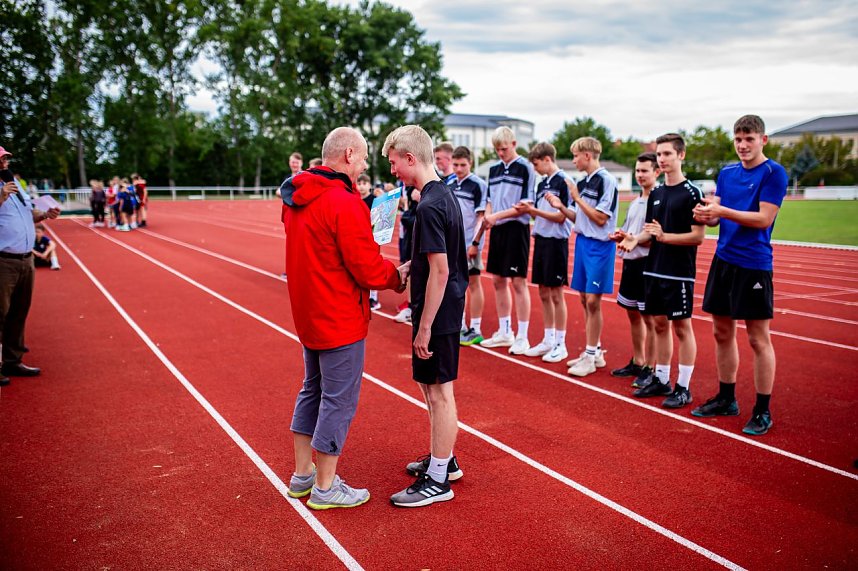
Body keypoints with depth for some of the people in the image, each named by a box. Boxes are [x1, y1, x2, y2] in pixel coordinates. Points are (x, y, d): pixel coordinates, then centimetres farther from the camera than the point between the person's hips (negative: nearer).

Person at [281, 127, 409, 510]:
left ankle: (302, 474, 32)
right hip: (340, 320, -9)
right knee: (339, 400, 4)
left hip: (308, 314, 9)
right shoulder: (345, 202, -22)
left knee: (313, 391, 21)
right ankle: (324, 488, 17)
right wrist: (397, 277, -2)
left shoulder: (298, 198, 7)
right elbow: (368, 269, -22)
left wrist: (384, 269, 10)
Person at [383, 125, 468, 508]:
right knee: (430, 385, 20)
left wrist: (425, 326, -20)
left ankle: (438, 481, 14)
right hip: (447, 310, 10)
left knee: (439, 392, 0)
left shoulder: (430, 206, -20)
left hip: (437, 314, -10)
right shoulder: (445, 195, 10)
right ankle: (443, 459, 35)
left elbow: (439, 271, -23)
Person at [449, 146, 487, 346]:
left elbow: (481, 216, -11)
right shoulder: (449, 185, 11)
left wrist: (475, 243, -16)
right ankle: (460, 326, 23)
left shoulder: (478, 185, -8)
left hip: (469, 244, -6)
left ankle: (475, 330, 8)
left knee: (473, 284, 1)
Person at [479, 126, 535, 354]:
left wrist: (498, 215, -17)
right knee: (498, 281, 10)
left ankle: (522, 338, 6)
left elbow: (526, 205, -11)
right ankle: (504, 333, 22)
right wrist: (487, 216, -4)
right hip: (497, 230, 7)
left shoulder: (525, 168, -6)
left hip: (516, 229, -7)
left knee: (518, 282, -3)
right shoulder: (494, 169, 13)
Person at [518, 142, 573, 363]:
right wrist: (528, 209, -4)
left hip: (556, 242, -8)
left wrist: (533, 210, -16)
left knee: (556, 295, -1)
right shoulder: (543, 183, 13)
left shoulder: (564, 182, -11)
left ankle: (560, 345, 10)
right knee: (543, 293, 12)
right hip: (540, 240, 8)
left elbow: (560, 217, -15)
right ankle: (548, 341, 23)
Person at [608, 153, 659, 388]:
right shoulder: (635, 202, 15)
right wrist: (619, 236, 1)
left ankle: (650, 369, 10)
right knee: (633, 314, 17)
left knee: (649, 319, 0)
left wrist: (634, 239, -24)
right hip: (629, 262, 9)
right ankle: (637, 362, 30)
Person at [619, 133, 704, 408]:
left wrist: (664, 236, -23)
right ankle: (661, 380, 24)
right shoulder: (655, 193, 11)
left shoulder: (692, 193, -10)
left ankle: (683, 388, 10)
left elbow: (698, 236, -13)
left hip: (679, 273, -7)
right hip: (653, 270, 7)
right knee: (659, 324, 13)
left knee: (682, 327, 1)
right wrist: (635, 239, -4)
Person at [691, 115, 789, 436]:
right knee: (722, 333, 12)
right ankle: (726, 399, 27)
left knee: (758, 339, 1)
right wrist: (705, 215, -11)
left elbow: (764, 218, -16)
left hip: (754, 265, -6)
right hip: (723, 260, 6)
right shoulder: (726, 173, 11)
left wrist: (722, 210, -22)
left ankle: (763, 411, 11)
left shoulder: (774, 173, -7)